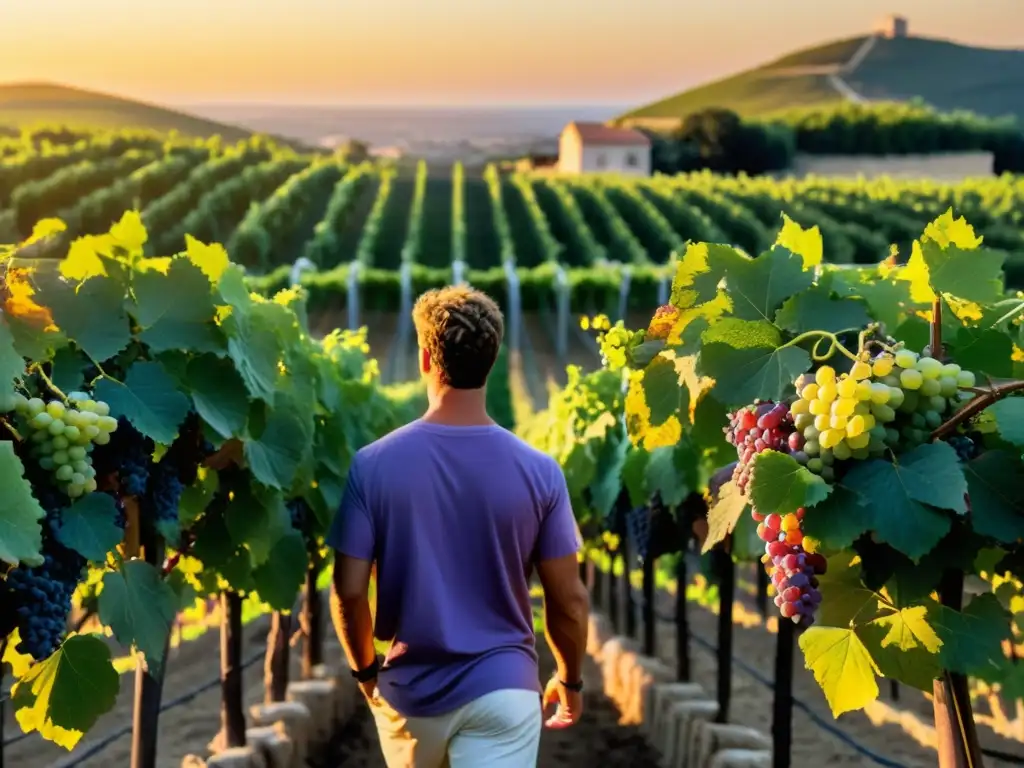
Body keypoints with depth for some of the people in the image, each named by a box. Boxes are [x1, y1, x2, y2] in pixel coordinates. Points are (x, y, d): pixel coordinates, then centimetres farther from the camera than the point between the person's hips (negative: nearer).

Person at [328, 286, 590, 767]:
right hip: (503, 690, -1)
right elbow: (569, 600, -5)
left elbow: (349, 592, -9)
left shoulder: (373, 466, -10)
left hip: (411, 690, 1)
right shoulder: (539, 472, -9)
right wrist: (570, 679, 13)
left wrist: (365, 671, 9)